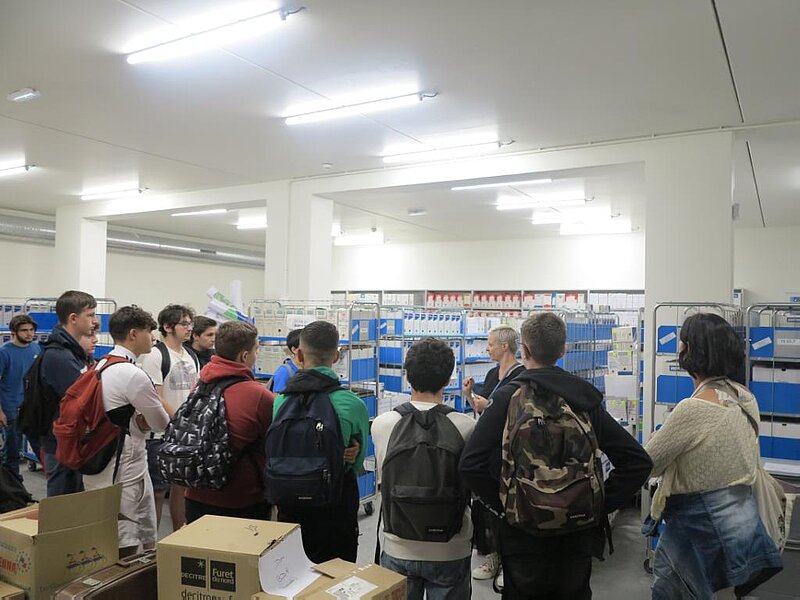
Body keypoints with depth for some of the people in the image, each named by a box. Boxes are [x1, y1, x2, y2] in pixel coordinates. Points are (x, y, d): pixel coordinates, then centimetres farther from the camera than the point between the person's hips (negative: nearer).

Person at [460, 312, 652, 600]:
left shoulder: (507, 397, -13)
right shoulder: (587, 398, -1)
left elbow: (471, 464, -23)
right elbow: (638, 460, -3)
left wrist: (503, 506, -12)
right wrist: (600, 504, -2)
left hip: (523, 536, -3)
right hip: (578, 537, 3)